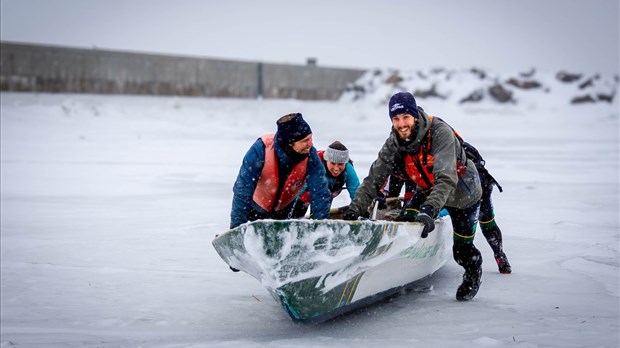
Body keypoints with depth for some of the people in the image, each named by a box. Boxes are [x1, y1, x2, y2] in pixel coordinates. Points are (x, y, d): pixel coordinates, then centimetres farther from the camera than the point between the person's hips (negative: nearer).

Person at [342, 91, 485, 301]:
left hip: (462, 193, -5)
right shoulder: (393, 143, -18)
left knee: (462, 252, 3)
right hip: (428, 191, 5)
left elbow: (446, 178, -45)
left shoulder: (440, 132, -36)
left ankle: (473, 273, 38)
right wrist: (354, 210, -28)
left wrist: (429, 210, -58)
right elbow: (374, 179, -17)